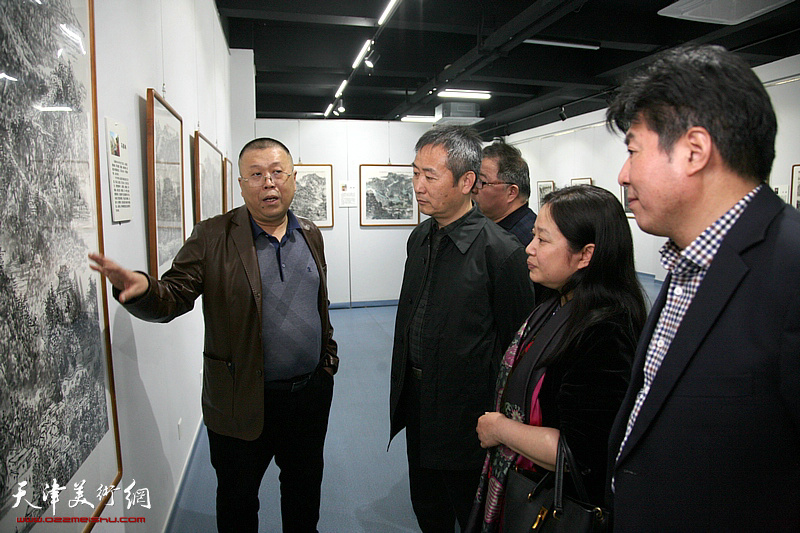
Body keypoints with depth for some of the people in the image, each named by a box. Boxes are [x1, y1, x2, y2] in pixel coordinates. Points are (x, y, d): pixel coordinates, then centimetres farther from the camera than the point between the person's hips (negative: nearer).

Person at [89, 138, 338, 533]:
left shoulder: (310, 235, 4)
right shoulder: (212, 237, -10)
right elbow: (172, 298, -15)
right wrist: (141, 290, -36)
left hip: (312, 392, 4)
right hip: (244, 401, -3)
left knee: (305, 486, 23)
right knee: (237, 499, 18)